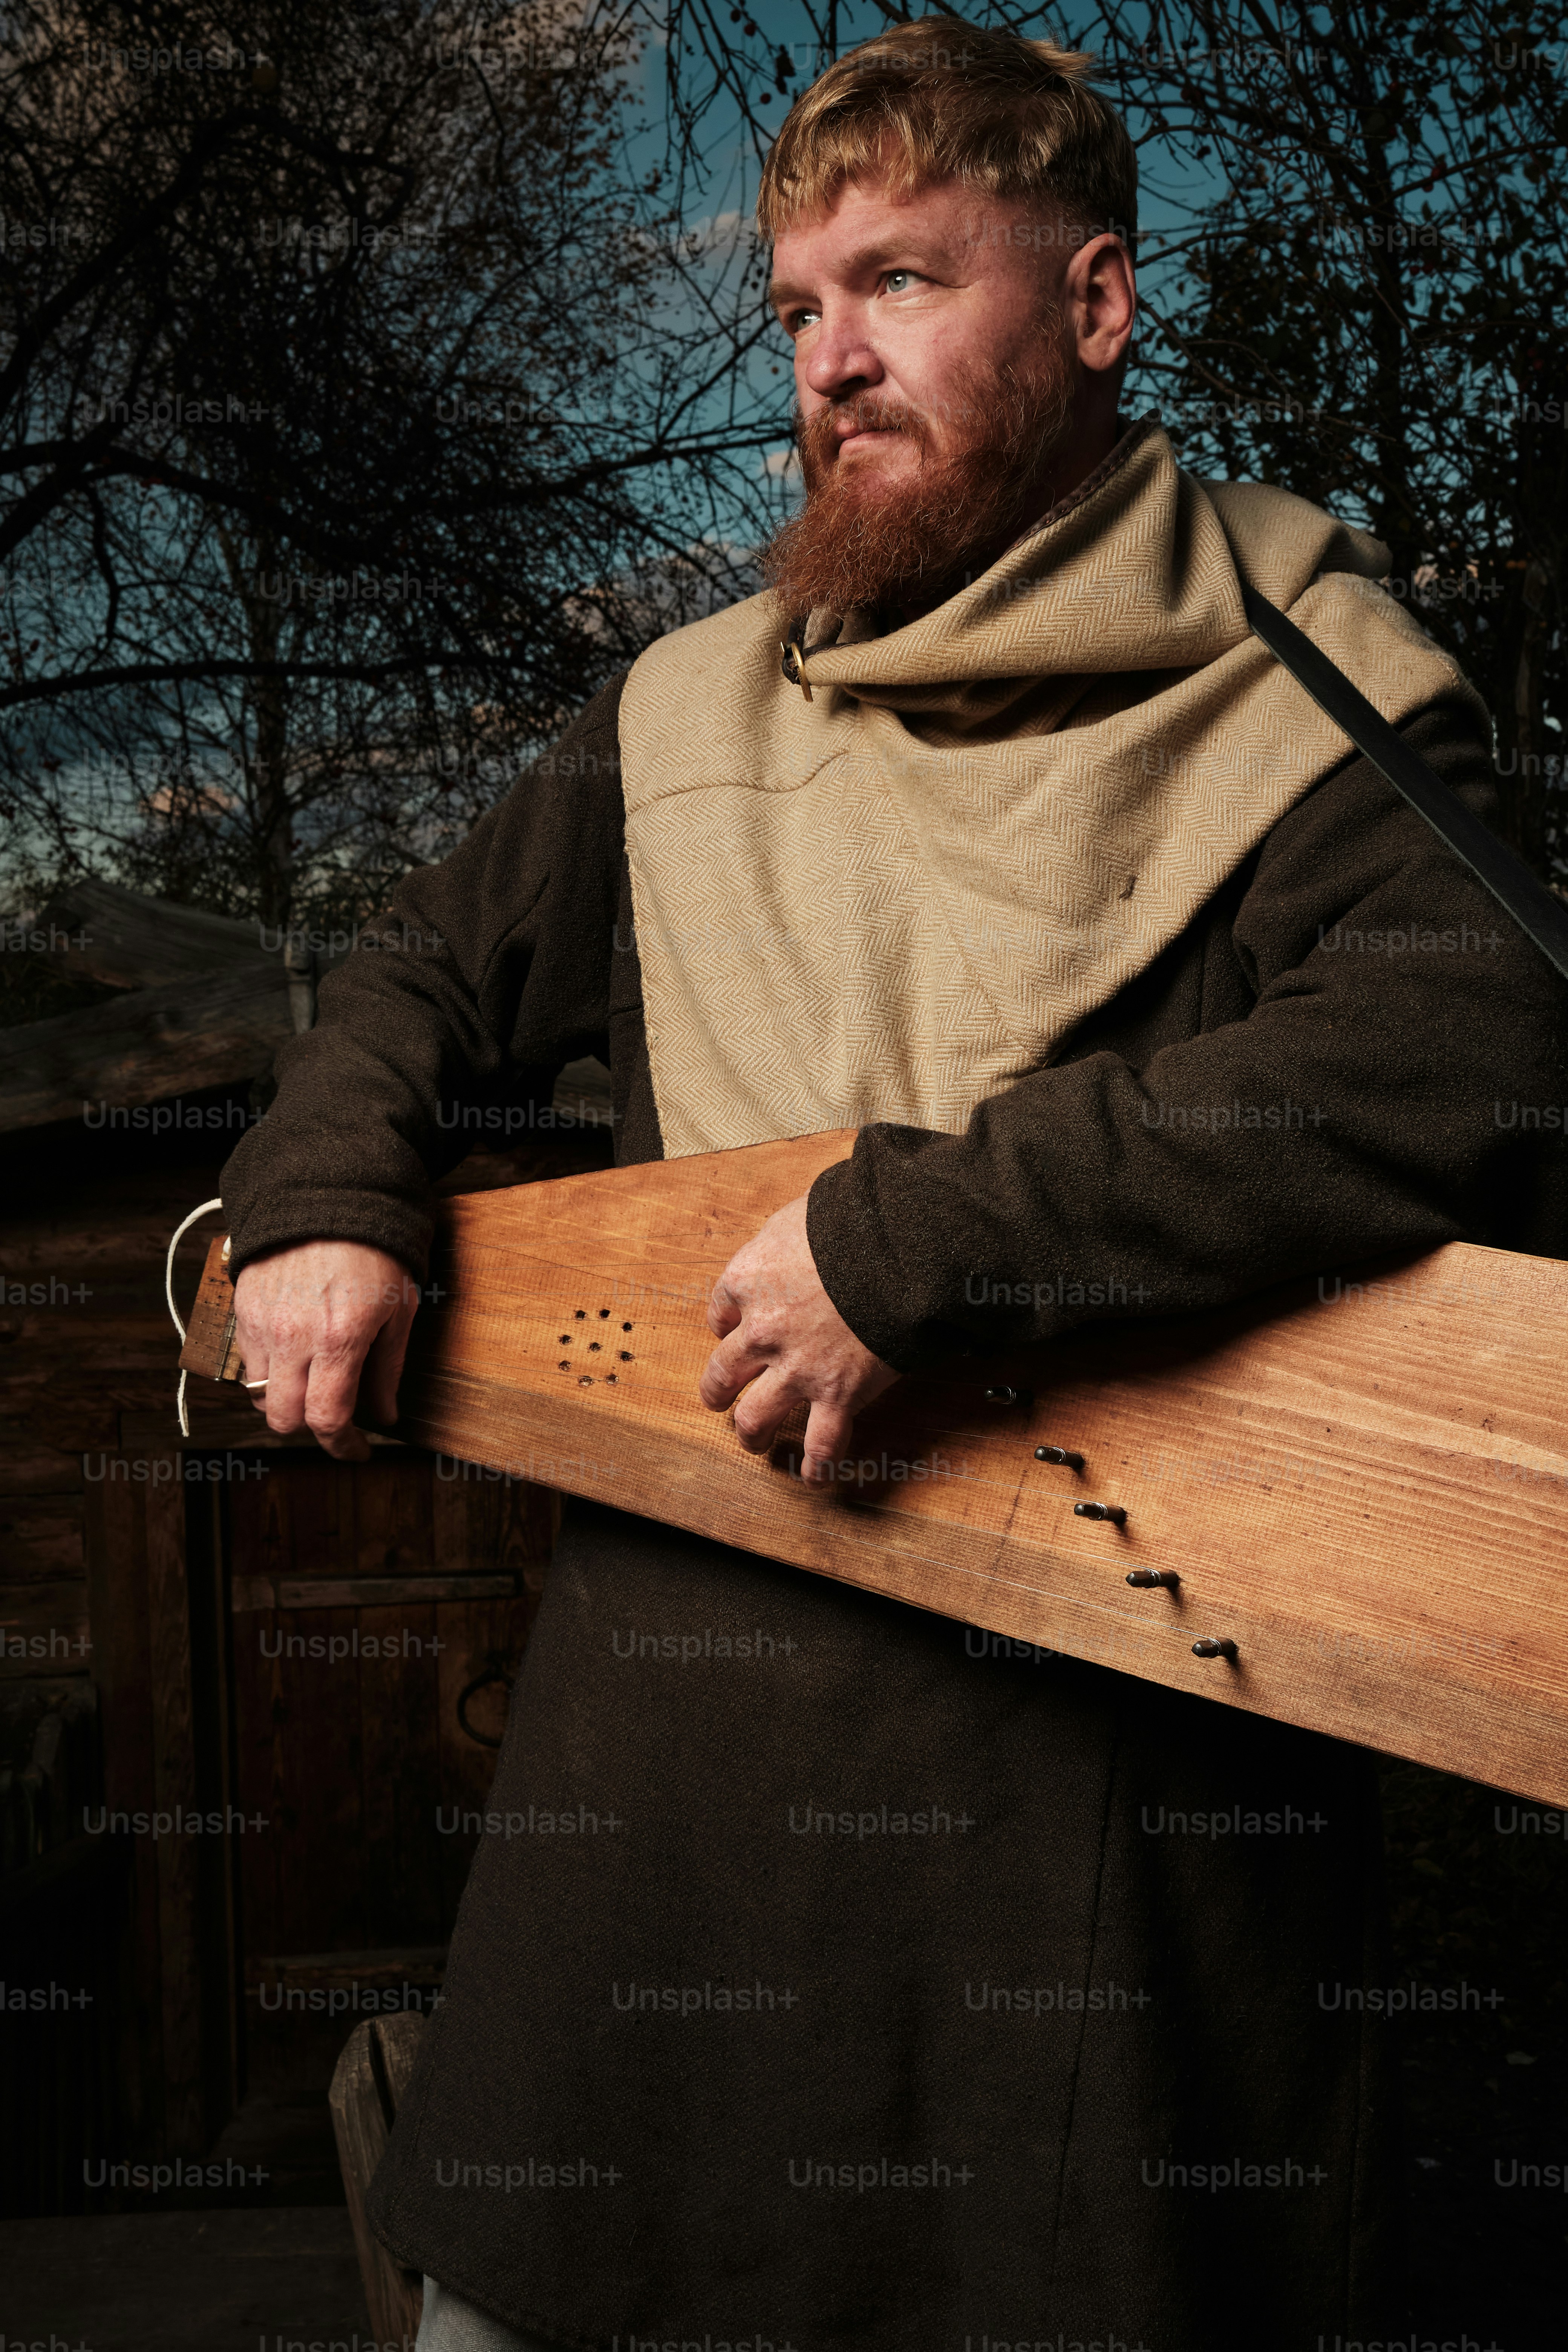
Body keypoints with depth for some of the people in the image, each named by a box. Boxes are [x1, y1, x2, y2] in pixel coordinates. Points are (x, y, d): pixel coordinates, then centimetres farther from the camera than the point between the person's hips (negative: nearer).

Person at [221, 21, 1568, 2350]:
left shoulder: (1299, 718, -5)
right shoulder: (685, 717, 12)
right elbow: (428, 974, 23)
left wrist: (920, 1227, -27)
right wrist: (326, 1198, 3)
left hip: (1121, 1762, -4)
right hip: (665, 1741, 5)